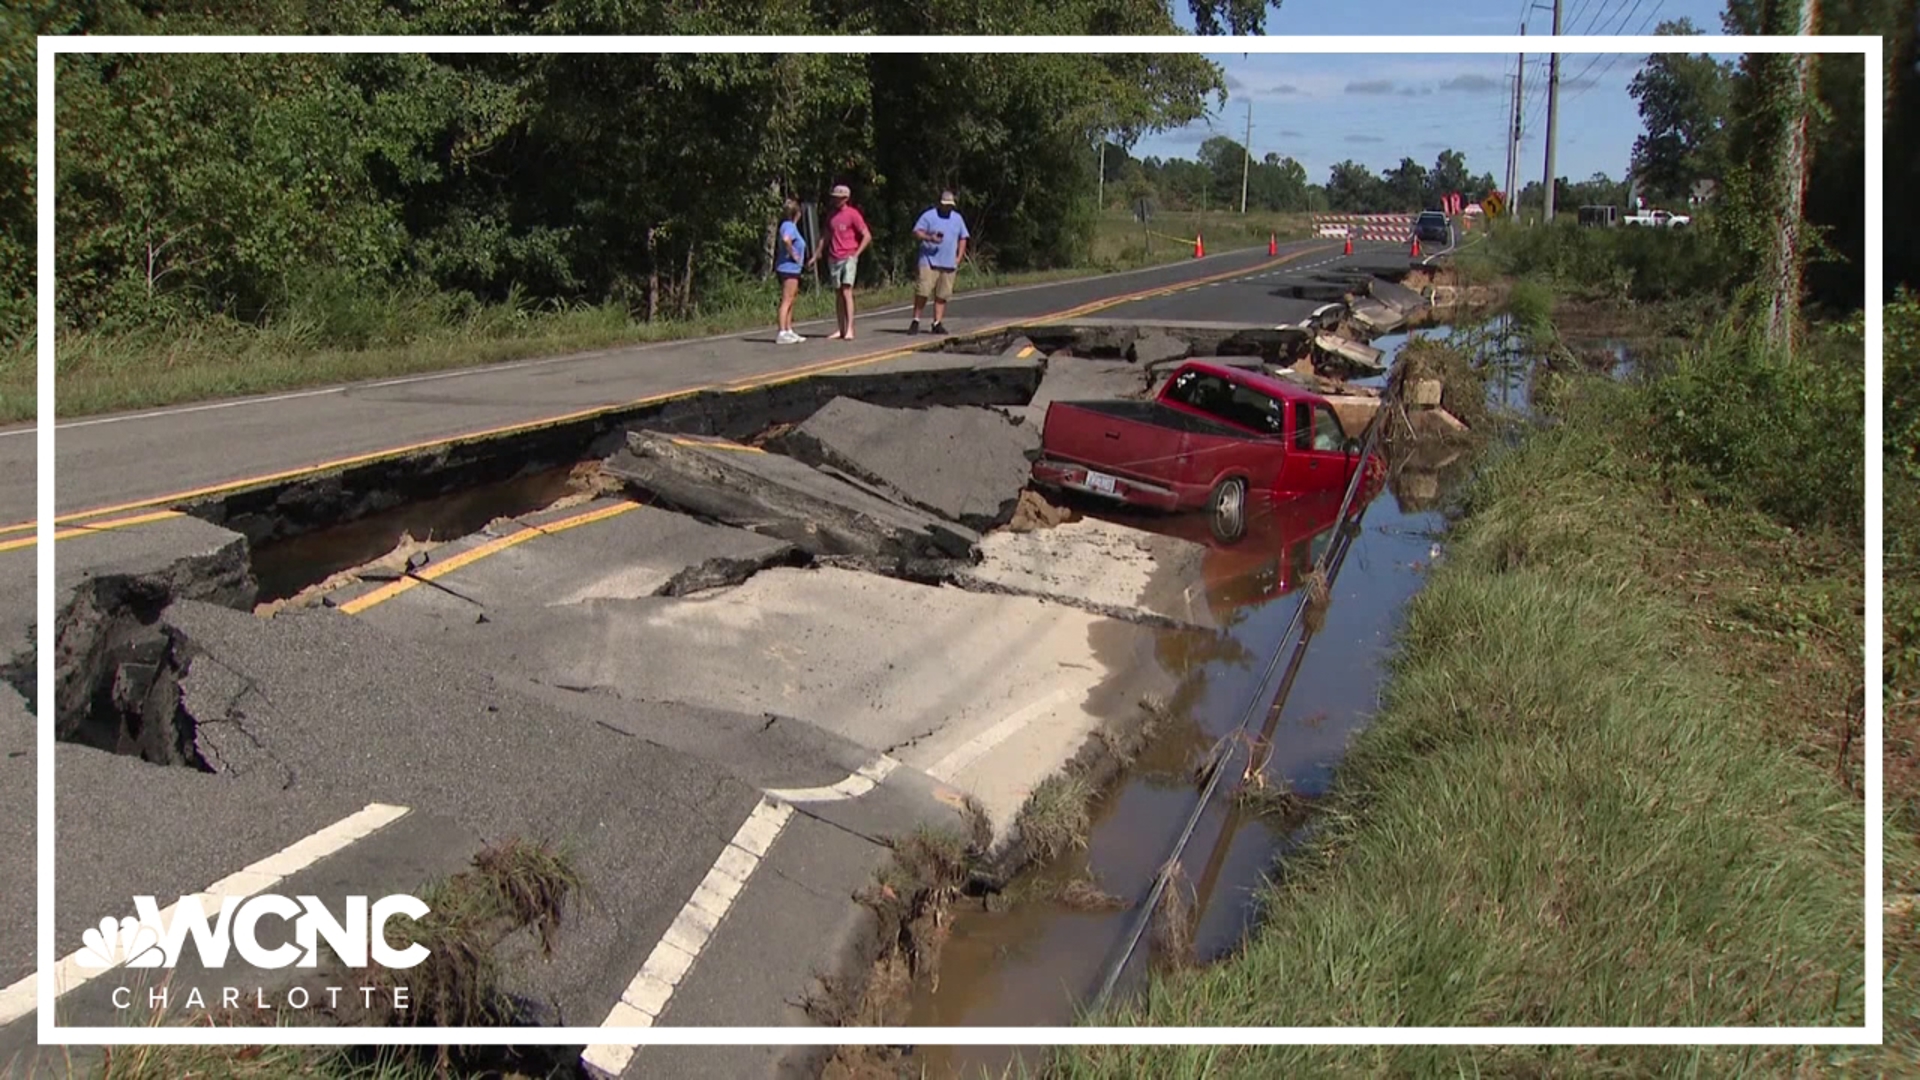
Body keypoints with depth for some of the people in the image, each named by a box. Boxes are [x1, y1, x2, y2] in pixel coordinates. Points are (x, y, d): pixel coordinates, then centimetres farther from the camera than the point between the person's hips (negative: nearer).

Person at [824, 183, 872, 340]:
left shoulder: (853, 214, -6)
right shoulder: (831, 216, 12)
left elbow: (867, 236, -6)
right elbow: (826, 237, 21)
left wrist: (856, 254, -9)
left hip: (848, 258, -6)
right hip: (833, 259, 6)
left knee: (847, 291, -15)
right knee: (838, 294, 6)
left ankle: (849, 329, -18)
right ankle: (841, 330, 10)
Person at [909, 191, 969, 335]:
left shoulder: (958, 218, 15)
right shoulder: (929, 216, 0)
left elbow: (963, 238, 21)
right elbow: (916, 232, -4)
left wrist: (959, 257, 9)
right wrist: (930, 238, -21)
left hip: (949, 264, 4)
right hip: (929, 262, -4)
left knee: (942, 296, 3)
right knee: (922, 292, -8)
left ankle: (937, 323, 9)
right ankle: (916, 321, 1)